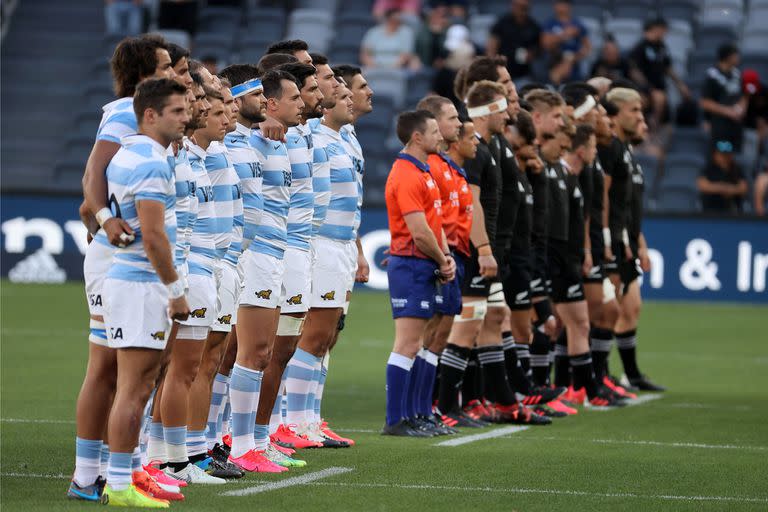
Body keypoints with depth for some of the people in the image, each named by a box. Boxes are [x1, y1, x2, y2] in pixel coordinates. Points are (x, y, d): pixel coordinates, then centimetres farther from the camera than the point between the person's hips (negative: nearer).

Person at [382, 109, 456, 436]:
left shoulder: (423, 172, 17)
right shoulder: (406, 176, -15)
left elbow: (435, 220, 19)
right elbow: (419, 231, -20)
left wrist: (446, 257, 4)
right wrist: (442, 261, -6)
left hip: (423, 267, 10)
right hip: (411, 264, -10)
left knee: (410, 345, 11)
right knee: (407, 344, -11)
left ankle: (400, 417, 14)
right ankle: (394, 421, -10)